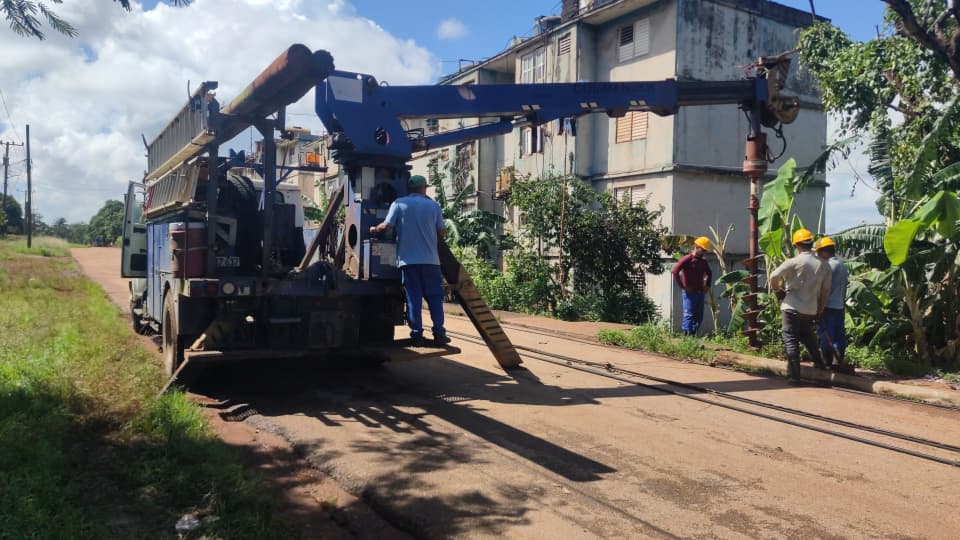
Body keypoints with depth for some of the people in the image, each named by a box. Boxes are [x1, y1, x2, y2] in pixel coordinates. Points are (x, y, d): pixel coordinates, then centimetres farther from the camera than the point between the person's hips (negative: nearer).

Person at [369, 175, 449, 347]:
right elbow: (442, 232, 7)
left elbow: (386, 226, -6)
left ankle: (417, 335, 3)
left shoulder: (399, 204, 1)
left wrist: (374, 229, 14)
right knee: (435, 297, 8)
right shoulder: (433, 205, 5)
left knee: (413, 298, 4)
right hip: (430, 259, 0)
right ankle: (439, 334, 5)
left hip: (408, 259, 0)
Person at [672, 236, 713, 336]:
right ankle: (686, 335, -11)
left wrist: (707, 285, 17)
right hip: (689, 292, -7)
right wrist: (682, 286, -15)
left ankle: (693, 335, 15)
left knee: (699, 316, 8)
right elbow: (675, 271, -18)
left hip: (700, 292, 8)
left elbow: (709, 274, 32)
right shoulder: (687, 259, -9)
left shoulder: (704, 262, 14)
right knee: (689, 315, -11)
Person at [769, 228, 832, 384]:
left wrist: (777, 291, 8)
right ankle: (818, 362, 32)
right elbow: (825, 291, 7)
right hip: (811, 309, 5)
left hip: (792, 307, -5)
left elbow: (774, 277, -11)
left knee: (791, 340, 0)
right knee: (807, 335, 27)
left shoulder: (793, 262, -13)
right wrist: (820, 310, 17)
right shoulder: (823, 265, 2)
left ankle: (794, 376, -1)